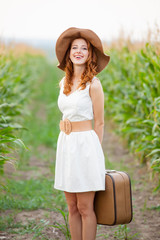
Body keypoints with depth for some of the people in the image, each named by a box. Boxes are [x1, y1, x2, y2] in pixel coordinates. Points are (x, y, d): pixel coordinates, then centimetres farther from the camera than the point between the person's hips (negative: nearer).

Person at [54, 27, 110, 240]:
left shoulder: (93, 84, -8)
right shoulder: (64, 83, 10)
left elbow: (99, 123, -4)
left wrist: (95, 153, -2)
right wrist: (64, 122, 7)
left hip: (85, 145, -6)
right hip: (65, 145, 6)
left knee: (85, 208, -2)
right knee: (72, 208, 10)